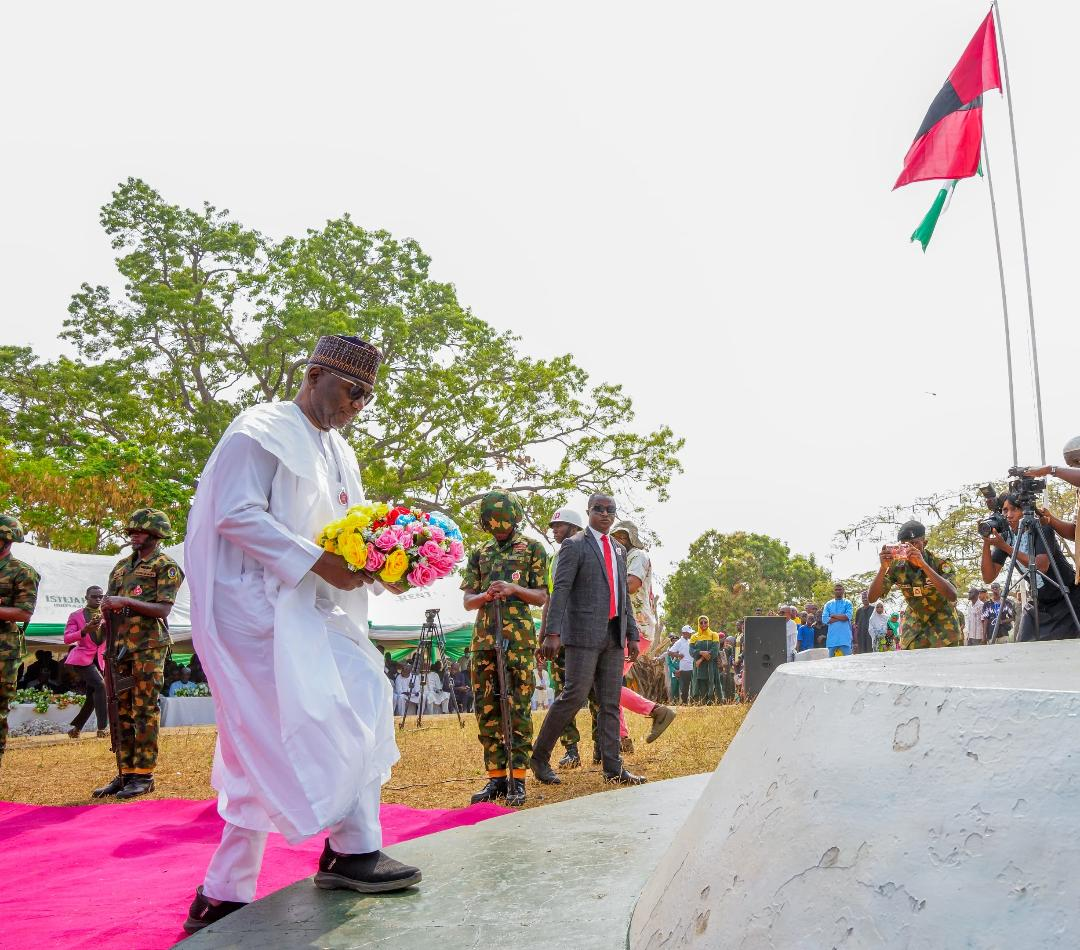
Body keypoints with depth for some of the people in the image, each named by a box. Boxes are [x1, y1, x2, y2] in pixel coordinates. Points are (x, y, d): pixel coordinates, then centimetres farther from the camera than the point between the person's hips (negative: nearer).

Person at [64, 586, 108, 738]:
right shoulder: (76, 615, -1)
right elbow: (67, 638, -11)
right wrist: (84, 631, -28)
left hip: (100, 659, 5)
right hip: (82, 658, -5)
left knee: (92, 697, 5)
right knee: (100, 685, -23)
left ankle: (75, 727, 23)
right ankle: (103, 727, -22)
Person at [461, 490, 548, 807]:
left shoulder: (533, 548, 6)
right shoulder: (479, 554, 16)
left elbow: (542, 597, 3)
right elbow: (468, 601, 12)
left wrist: (513, 589, -16)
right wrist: (487, 595, -11)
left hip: (518, 638, -4)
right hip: (484, 638, 4)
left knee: (518, 709, -3)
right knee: (486, 709, 4)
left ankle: (517, 779, 2)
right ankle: (496, 777, 13)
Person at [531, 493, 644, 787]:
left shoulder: (619, 549, 18)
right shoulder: (574, 545, -3)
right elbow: (559, 590, -12)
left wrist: (632, 634, 14)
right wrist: (552, 632, -21)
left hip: (614, 635, 7)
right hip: (584, 633, -7)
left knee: (611, 702, 6)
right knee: (575, 695, -9)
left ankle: (613, 768, 10)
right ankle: (539, 757, 5)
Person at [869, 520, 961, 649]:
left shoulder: (940, 563, -24)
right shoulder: (896, 566, -16)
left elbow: (952, 596, -41)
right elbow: (872, 597, -21)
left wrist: (923, 564, -50)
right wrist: (883, 568, -38)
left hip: (943, 618, -2)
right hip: (915, 619, 2)